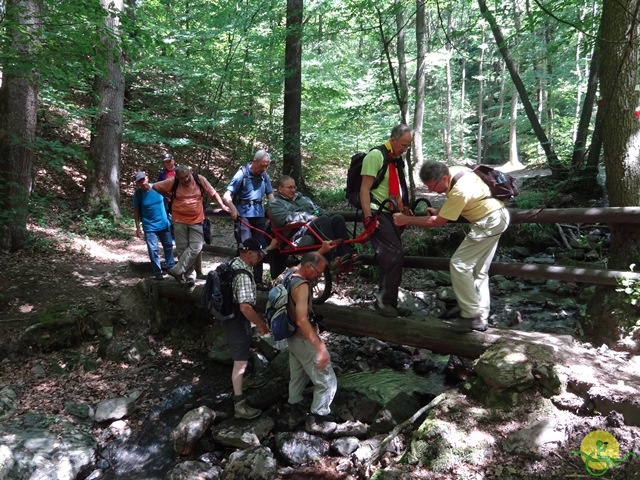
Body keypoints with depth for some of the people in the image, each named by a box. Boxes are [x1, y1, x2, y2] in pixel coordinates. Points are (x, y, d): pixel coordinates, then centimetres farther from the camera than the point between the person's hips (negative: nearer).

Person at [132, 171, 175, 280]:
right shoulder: (138, 194, -12)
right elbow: (136, 212, -4)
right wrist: (138, 228, -6)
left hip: (164, 223, 3)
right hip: (149, 227, -2)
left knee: (168, 246, 15)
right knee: (153, 250, -3)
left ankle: (171, 267, 32)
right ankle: (157, 272, 9)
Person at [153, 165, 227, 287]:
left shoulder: (200, 180, -7)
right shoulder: (172, 182, -8)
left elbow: (213, 193, 2)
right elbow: (155, 186, 4)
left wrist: (223, 205, -4)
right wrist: (170, 197, 4)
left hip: (196, 220, 0)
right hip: (179, 221, 0)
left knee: (195, 248, -9)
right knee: (183, 249, 5)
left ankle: (177, 271, -1)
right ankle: (189, 276, 16)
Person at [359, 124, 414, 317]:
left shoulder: (397, 159, 15)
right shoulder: (376, 156, -12)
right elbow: (365, 189, -17)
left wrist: (404, 208, 19)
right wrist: (368, 217, -23)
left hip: (391, 214, 9)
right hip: (378, 214, -9)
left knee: (391, 259, 9)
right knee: (395, 257, -14)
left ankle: (389, 302, 18)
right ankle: (384, 300, -3)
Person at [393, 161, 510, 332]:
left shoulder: (459, 191, -31)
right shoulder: (454, 171, -2)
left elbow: (438, 222, -23)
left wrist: (406, 220, -19)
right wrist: (438, 211, 3)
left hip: (489, 222, -10)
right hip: (497, 217, 10)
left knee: (459, 265, -10)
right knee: (479, 271, 13)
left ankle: (471, 316, -4)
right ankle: (480, 318, 18)